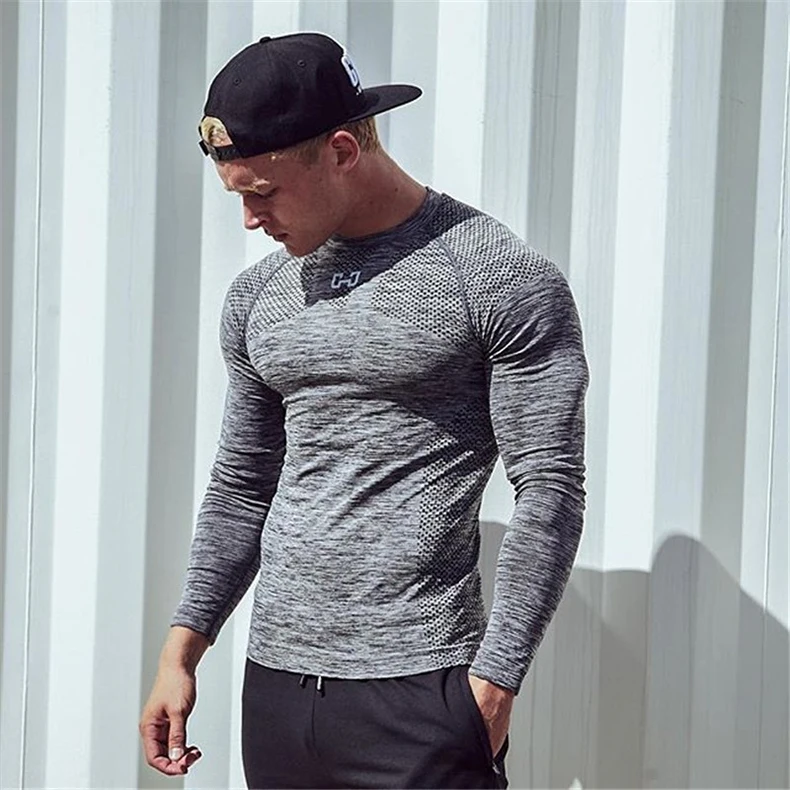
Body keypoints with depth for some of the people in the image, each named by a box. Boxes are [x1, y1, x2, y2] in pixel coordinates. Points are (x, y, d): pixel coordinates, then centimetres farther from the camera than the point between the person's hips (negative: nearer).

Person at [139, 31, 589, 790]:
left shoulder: (504, 281, -7)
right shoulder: (258, 295, 11)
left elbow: (550, 492, -9)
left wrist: (493, 683, -13)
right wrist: (183, 647, 10)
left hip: (419, 693, -5)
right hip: (274, 685, 6)